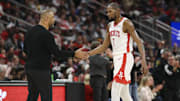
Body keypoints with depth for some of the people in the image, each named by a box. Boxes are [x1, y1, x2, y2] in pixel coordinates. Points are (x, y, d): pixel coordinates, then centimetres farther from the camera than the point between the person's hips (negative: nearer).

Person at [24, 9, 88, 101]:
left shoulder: (30, 31, 8)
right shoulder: (46, 34, -17)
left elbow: (25, 50, 18)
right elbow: (57, 53, -16)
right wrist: (74, 54, -10)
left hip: (29, 67, 8)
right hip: (41, 70, -8)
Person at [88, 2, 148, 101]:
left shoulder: (126, 23, -10)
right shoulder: (110, 26, 14)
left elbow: (139, 42, -17)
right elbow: (104, 46, 20)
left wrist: (143, 60, -28)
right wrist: (87, 54, 11)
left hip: (125, 58, -8)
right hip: (116, 59, 8)